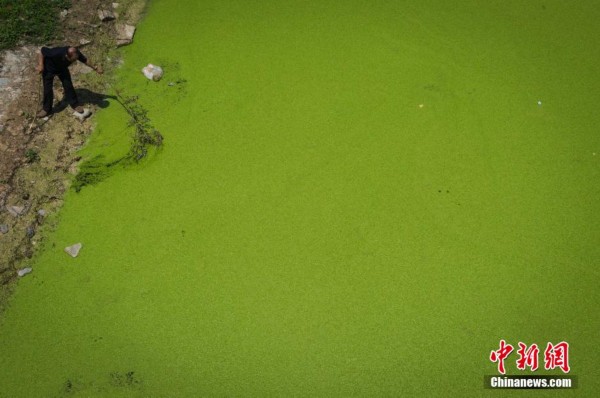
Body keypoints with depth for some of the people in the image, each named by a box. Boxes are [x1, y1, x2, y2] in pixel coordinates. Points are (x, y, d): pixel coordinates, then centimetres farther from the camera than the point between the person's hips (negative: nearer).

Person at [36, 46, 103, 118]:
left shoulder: (76, 54, -32)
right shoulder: (56, 53, -45)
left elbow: (84, 60, -10)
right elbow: (41, 51, -30)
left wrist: (94, 68, -3)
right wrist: (40, 65, -32)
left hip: (62, 68, 4)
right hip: (49, 69, -4)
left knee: (68, 85, 2)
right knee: (47, 88, 0)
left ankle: (74, 104, 21)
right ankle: (46, 109, 17)